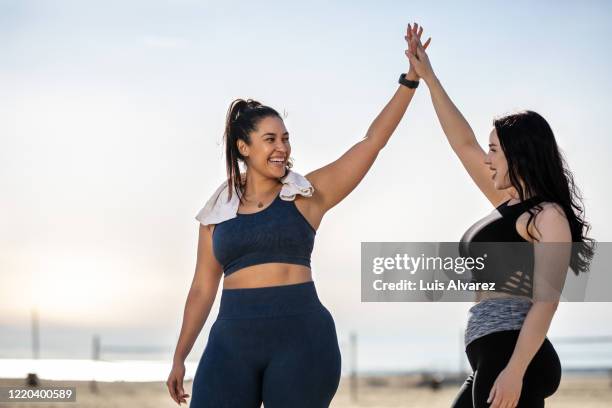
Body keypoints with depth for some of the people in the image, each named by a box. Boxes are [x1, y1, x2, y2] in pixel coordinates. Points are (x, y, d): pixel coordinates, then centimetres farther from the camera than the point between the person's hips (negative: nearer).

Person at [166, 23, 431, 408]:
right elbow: (203, 288, 15)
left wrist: (411, 79, -6)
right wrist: (180, 357, 14)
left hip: (300, 337, -2)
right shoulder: (218, 212, 10)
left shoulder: (308, 194, 4)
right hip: (233, 340, 2)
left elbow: (373, 141, 0)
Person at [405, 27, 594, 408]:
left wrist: (514, 371, -25)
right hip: (493, 359, 10)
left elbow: (546, 301, -16)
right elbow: (464, 144, 25)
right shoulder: (510, 205, 19)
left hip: (513, 357, -10)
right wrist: (427, 76, 25)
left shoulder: (548, 216, -6)